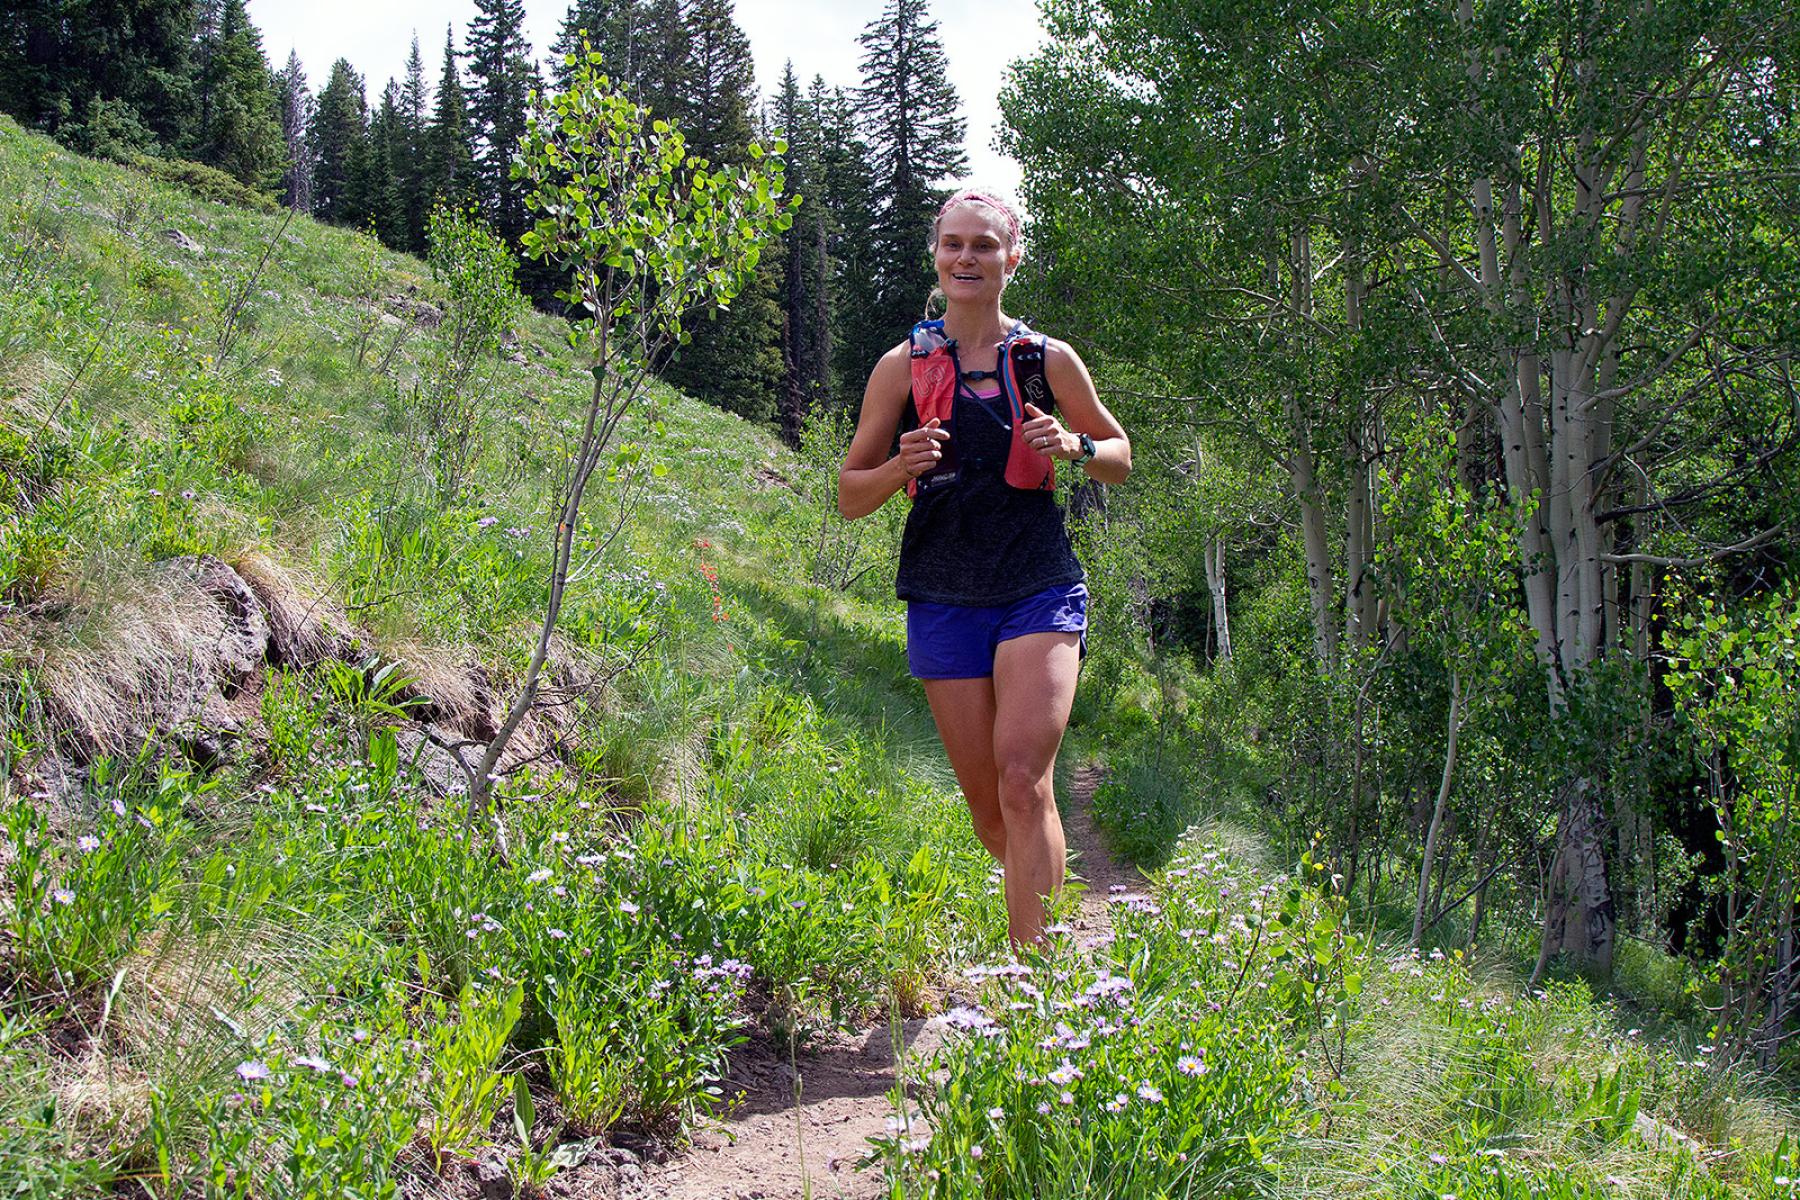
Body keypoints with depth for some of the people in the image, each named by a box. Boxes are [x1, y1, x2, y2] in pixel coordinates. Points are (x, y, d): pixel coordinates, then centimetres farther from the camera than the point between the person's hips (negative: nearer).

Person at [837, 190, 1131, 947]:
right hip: (944, 602, 2)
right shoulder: (902, 367, 4)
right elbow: (849, 496, 7)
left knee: (1023, 780, -19)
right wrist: (901, 466, -15)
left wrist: (1073, 449, -7)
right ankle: (1049, 912, 32)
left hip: (1040, 593, -1)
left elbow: (1120, 457, 16)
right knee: (987, 811, 5)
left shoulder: (1048, 360, 4)